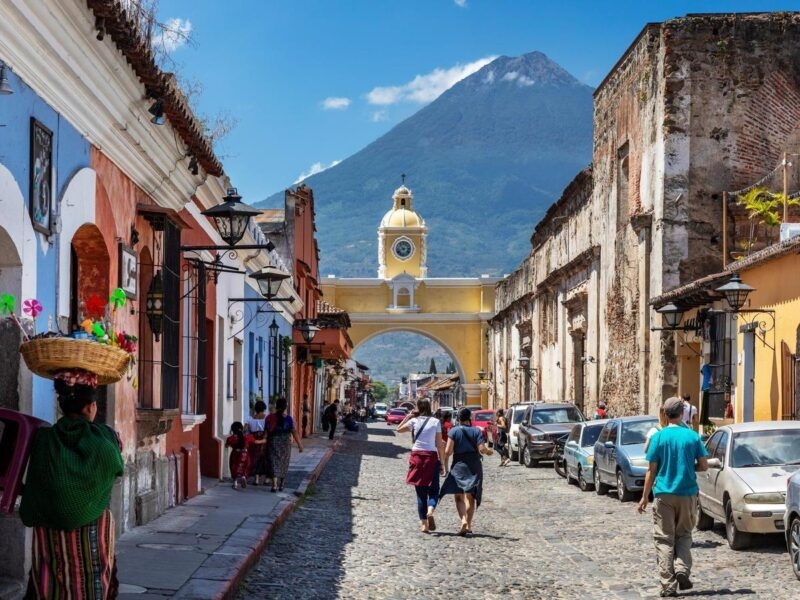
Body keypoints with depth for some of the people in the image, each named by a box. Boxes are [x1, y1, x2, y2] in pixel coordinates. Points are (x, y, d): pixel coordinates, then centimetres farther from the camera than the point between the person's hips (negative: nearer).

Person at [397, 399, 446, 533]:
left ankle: (423, 523, 3)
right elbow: (439, 444, 0)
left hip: (417, 456, 1)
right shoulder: (436, 422, 0)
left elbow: (399, 429, 16)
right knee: (433, 490, 7)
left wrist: (408, 416, 15)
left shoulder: (414, 421, 1)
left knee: (420, 492, 8)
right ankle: (430, 511, -23)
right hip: (432, 457, -1)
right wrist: (442, 463, 5)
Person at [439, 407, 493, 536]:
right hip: (474, 466, 1)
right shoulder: (477, 431, 0)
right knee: (470, 497, 9)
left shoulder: (453, 431, -3)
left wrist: (445, 464, 4)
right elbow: (482, 449, -9)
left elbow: (448, 451, -9)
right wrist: (489, 451, 12)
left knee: (459, 497, 5)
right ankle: (468, 525, 7)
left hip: (458, 466, -1)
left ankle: (464, 520, -18)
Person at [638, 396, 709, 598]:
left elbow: (651, 471, -4)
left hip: (664, 494, -2)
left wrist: (644, 497, 3)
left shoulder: (659, 437, -6)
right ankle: (682, 570, -3)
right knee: (684, 535, 18)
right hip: (687, 494, 2)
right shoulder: (692, 436, -1)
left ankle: (669, 586, -2)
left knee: (664, 539, 2)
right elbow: (703, 465, 2)